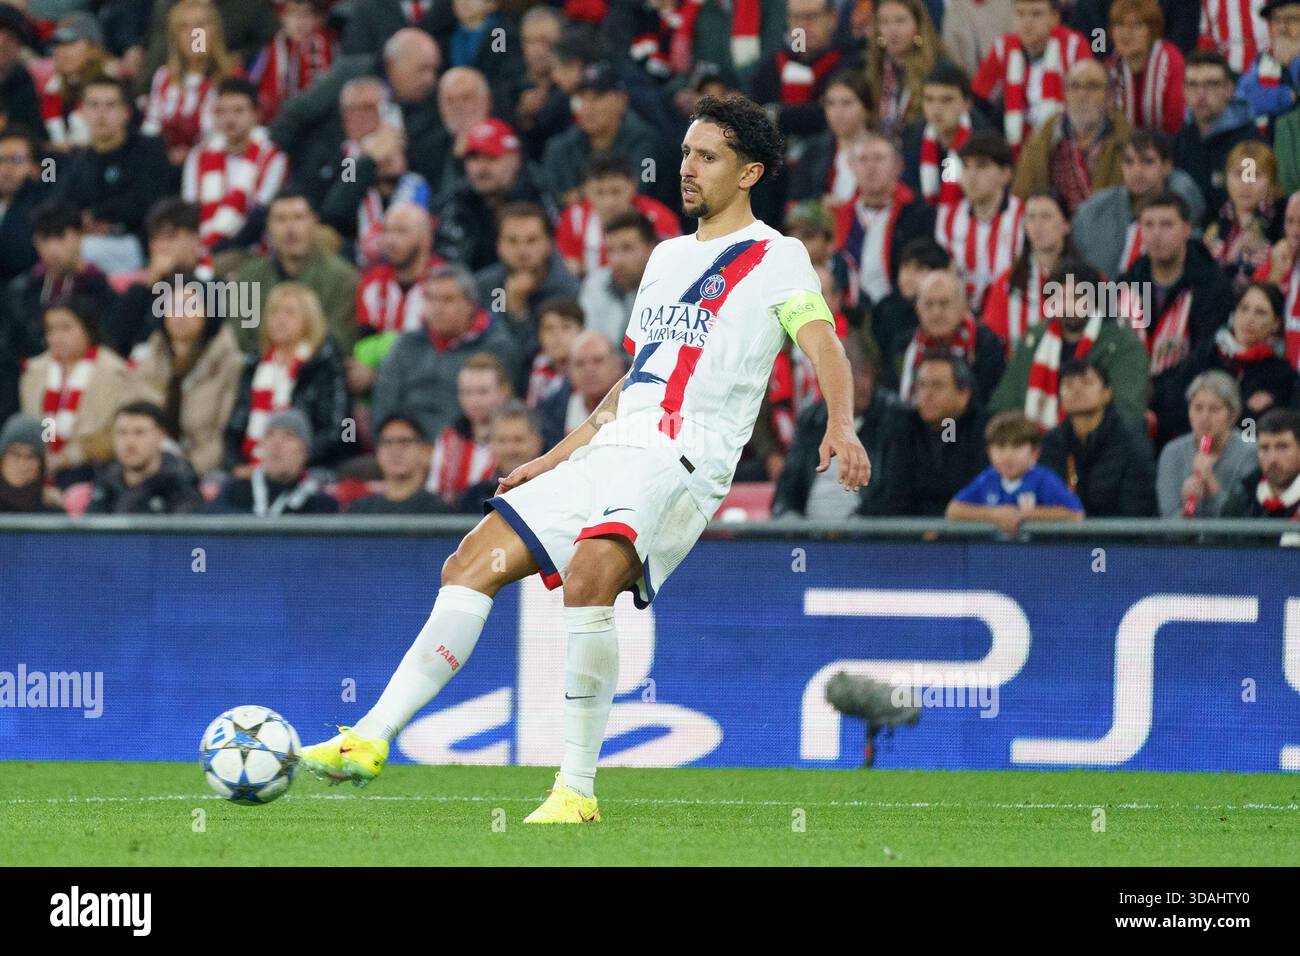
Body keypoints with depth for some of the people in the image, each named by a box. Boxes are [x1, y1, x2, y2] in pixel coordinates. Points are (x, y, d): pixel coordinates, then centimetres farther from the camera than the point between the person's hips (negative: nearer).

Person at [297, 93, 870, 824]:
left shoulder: (776, 257, 1)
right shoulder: (668, 256, 25)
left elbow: (825, 349, -14)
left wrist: (841, 426, -34)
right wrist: (558, 456, 29)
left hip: (683, 462, -8)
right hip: (611, 450, 8)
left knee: (590, 574, -33)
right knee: (473, 565, 1)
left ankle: (578, 789, -25)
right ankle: (371, 741, 2)